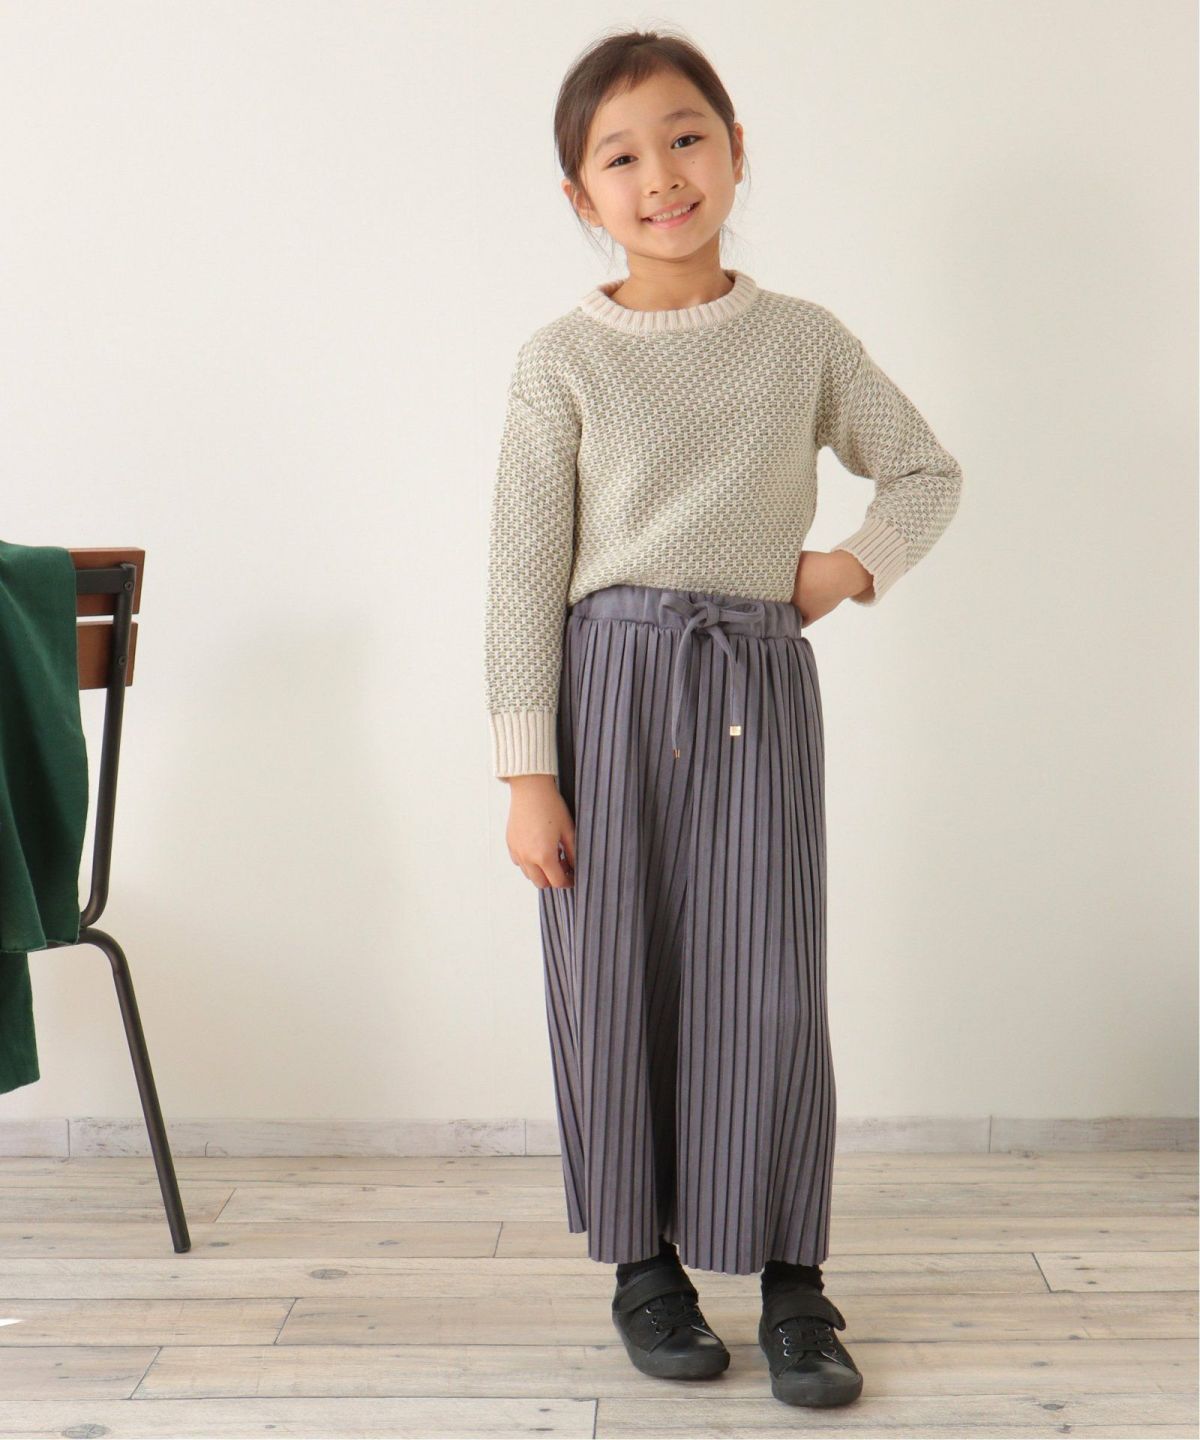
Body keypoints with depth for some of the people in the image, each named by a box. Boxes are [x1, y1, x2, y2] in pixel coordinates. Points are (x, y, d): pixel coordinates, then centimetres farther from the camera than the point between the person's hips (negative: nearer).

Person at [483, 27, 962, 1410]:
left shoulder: (805, 339, 7)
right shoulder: (562, 360, 1)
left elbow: (926, 471, 20)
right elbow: (525, 572, -2)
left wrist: (852, 564, 0)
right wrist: (527, 772, -7)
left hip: (761, 686, 1)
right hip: (610, 683, -1)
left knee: (773, 983, 0)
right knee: (615, 982, 4)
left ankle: (791, 1280, 14)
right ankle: (643, 1261, 21)